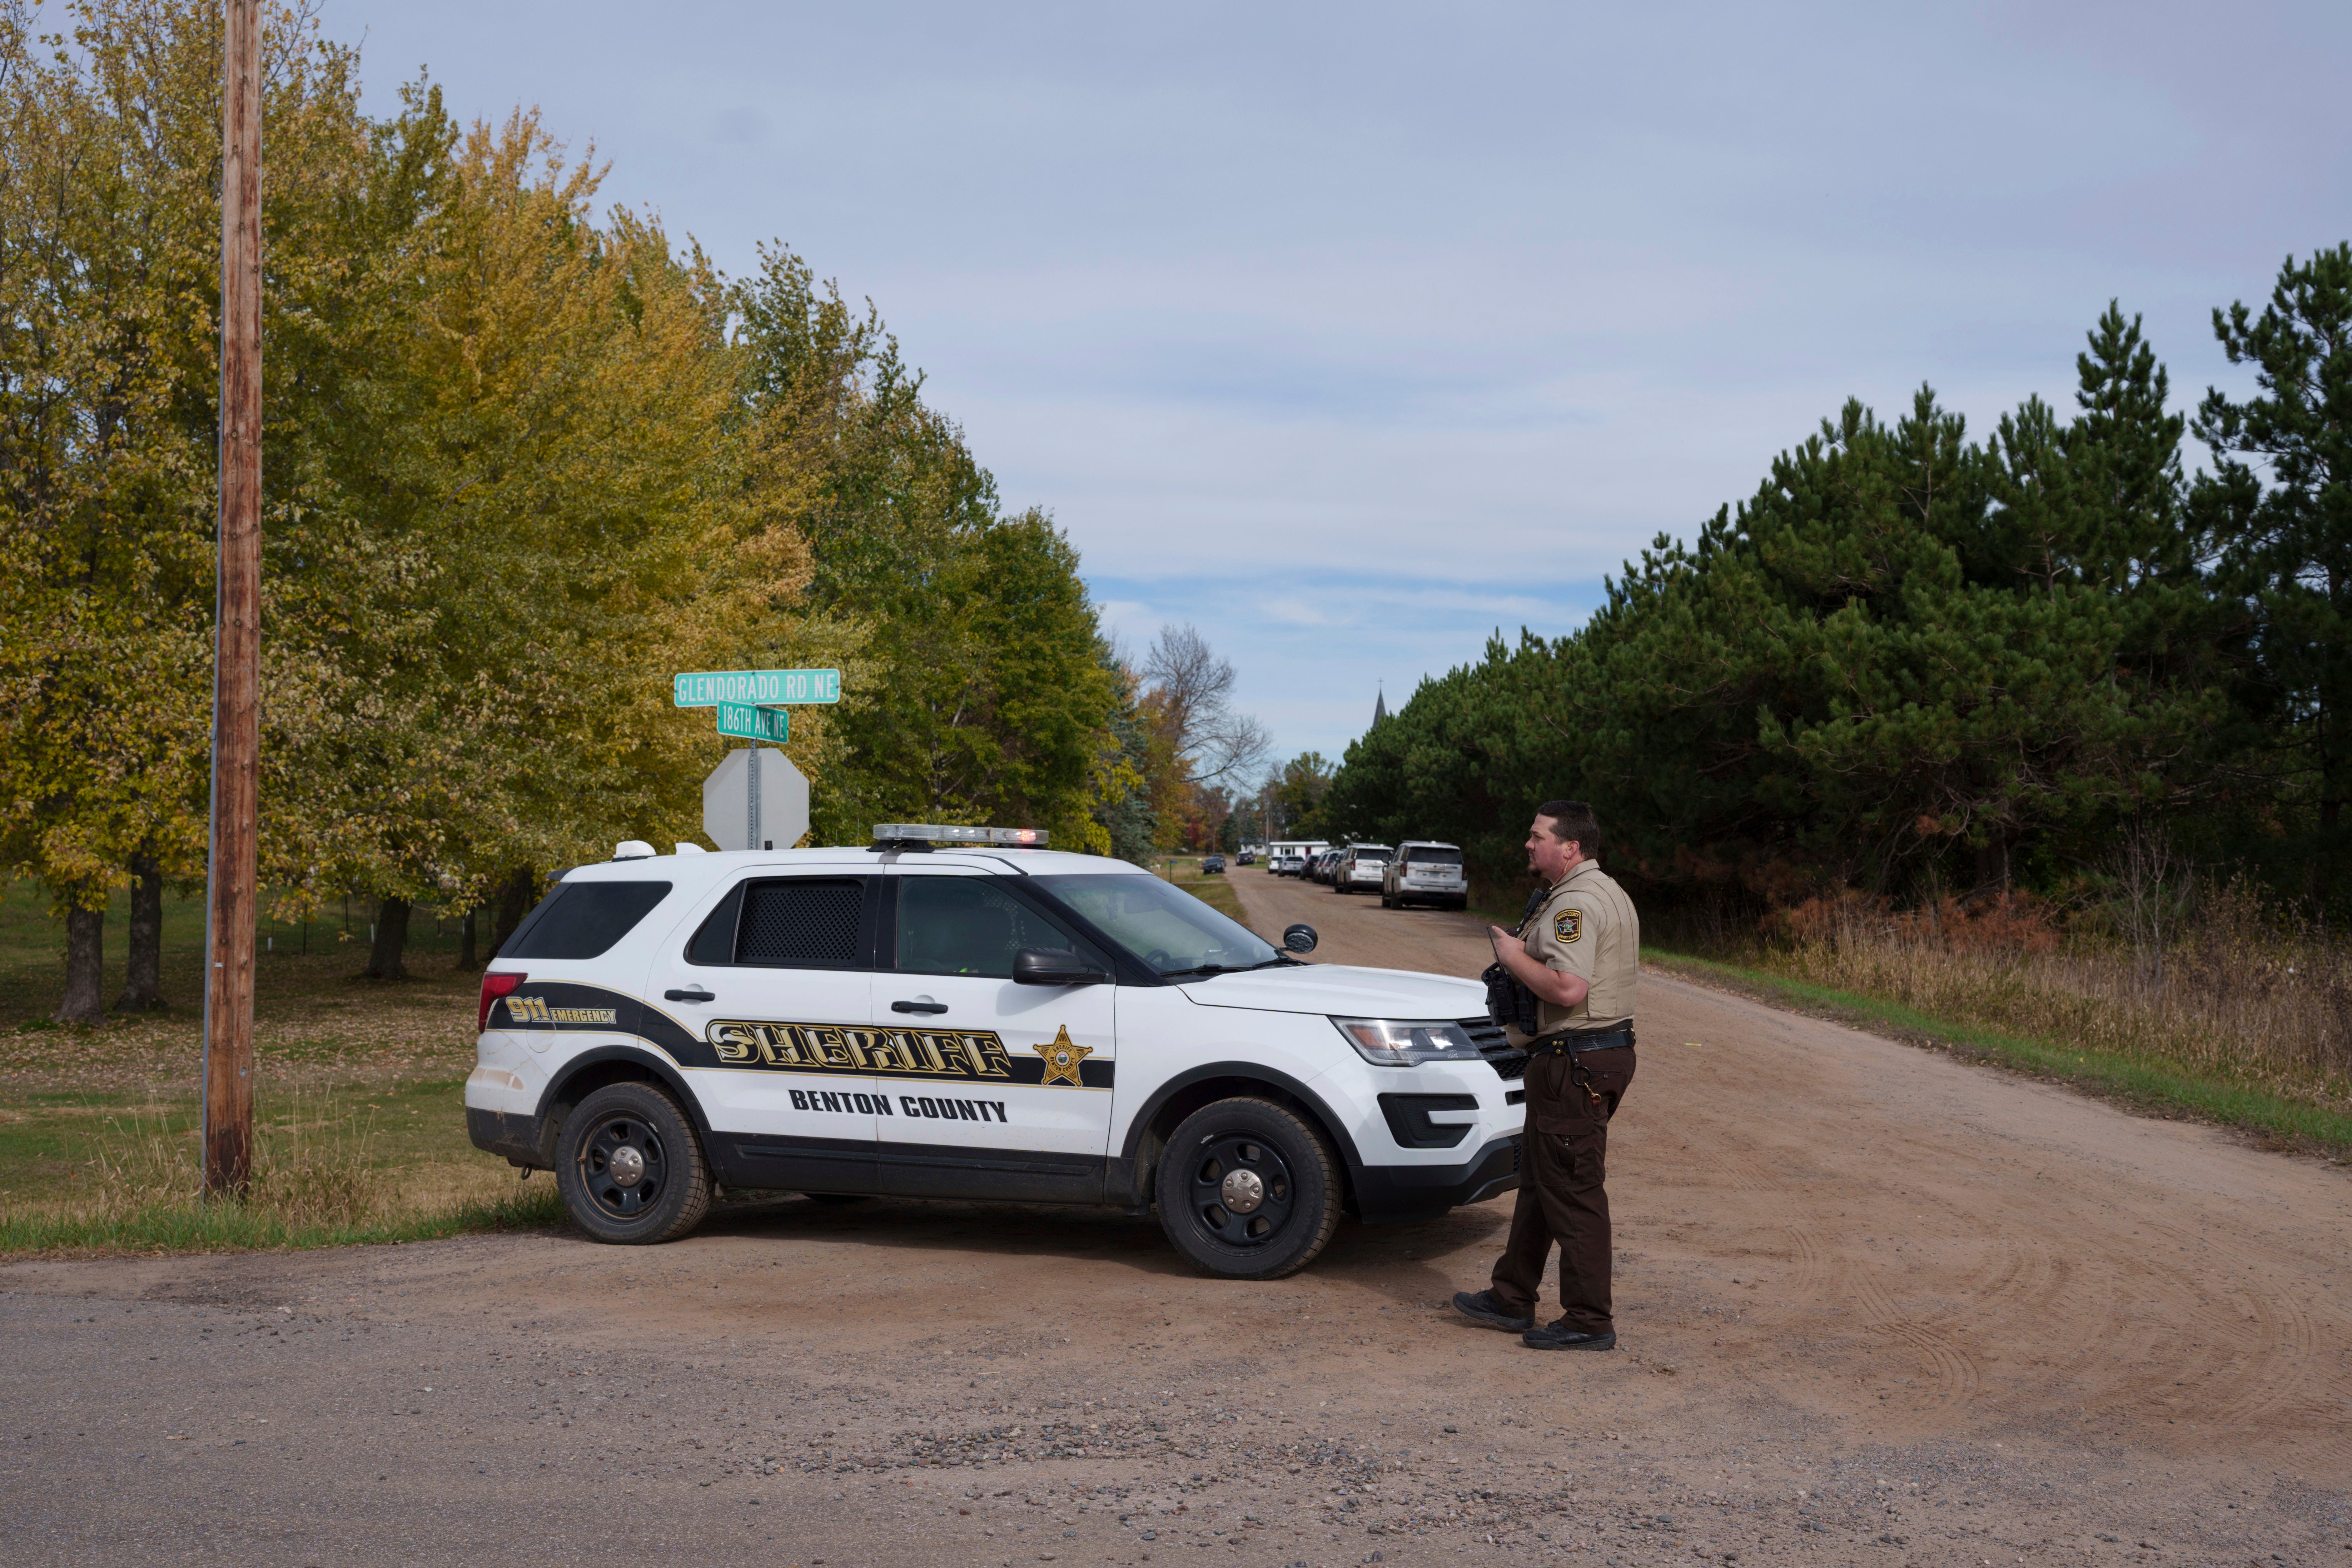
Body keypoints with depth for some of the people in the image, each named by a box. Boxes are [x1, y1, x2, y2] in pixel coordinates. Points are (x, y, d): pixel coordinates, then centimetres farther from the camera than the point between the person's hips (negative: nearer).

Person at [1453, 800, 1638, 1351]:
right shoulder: (1609, 894, 17)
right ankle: (1512, 1299, 28)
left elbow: (1569, 988, -30)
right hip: (1605, 1052, 11)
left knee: (1573, 1191, -4)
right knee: (1538, 1180, 18)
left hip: (1574, 1061, -11)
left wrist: (1513, 956, -15)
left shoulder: (1575, 903, -19)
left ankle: (1589, 1322, 2)